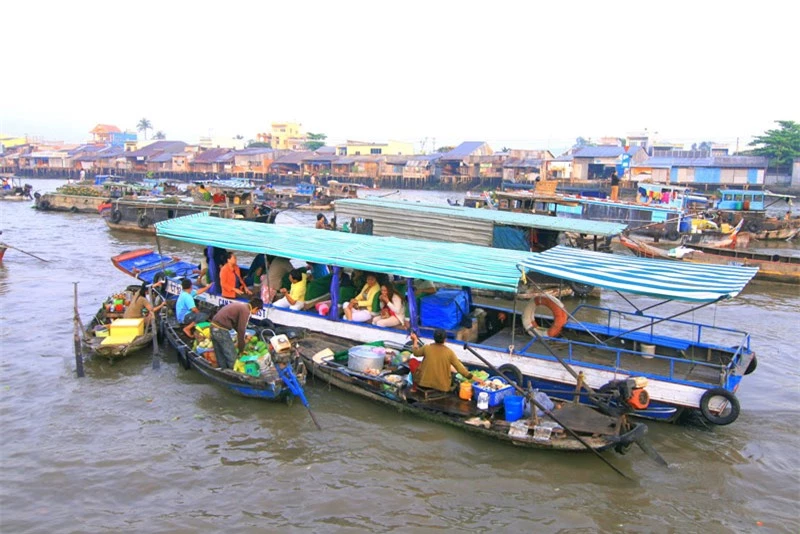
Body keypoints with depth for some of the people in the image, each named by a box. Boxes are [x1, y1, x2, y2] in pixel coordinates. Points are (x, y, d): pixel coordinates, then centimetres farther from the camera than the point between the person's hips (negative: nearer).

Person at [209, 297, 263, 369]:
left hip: (214, 326, 10)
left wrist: (242, 340, 32)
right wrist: (241, 349, 0)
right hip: (221, 330, -10)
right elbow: (241, 329, -10)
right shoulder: (245, 310, -10)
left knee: (221, 358, 17)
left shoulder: (240, 305, 18)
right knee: (232, 358, 1)